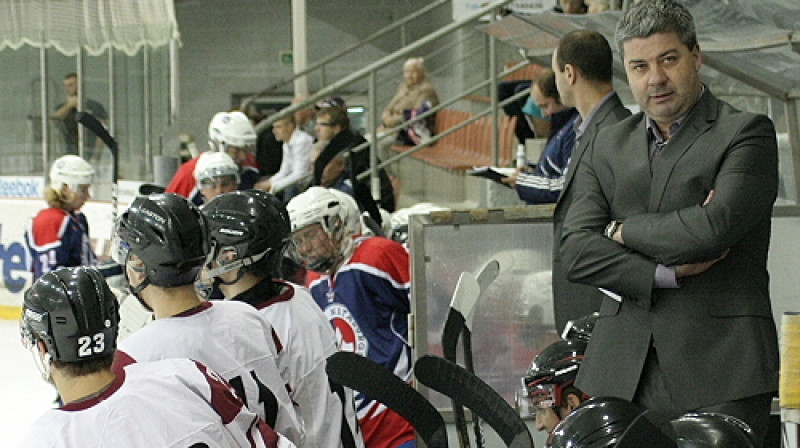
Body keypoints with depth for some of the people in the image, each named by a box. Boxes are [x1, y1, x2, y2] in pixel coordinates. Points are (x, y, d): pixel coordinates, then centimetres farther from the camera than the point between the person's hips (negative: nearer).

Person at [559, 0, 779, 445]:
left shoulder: (746, 133, 3)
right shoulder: (608, 146, 18)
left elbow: (715, 225, -13)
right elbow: (576, 250, 6)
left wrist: (622, 231, 2)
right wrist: (668, 273, -7)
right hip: (621, 371, 4)